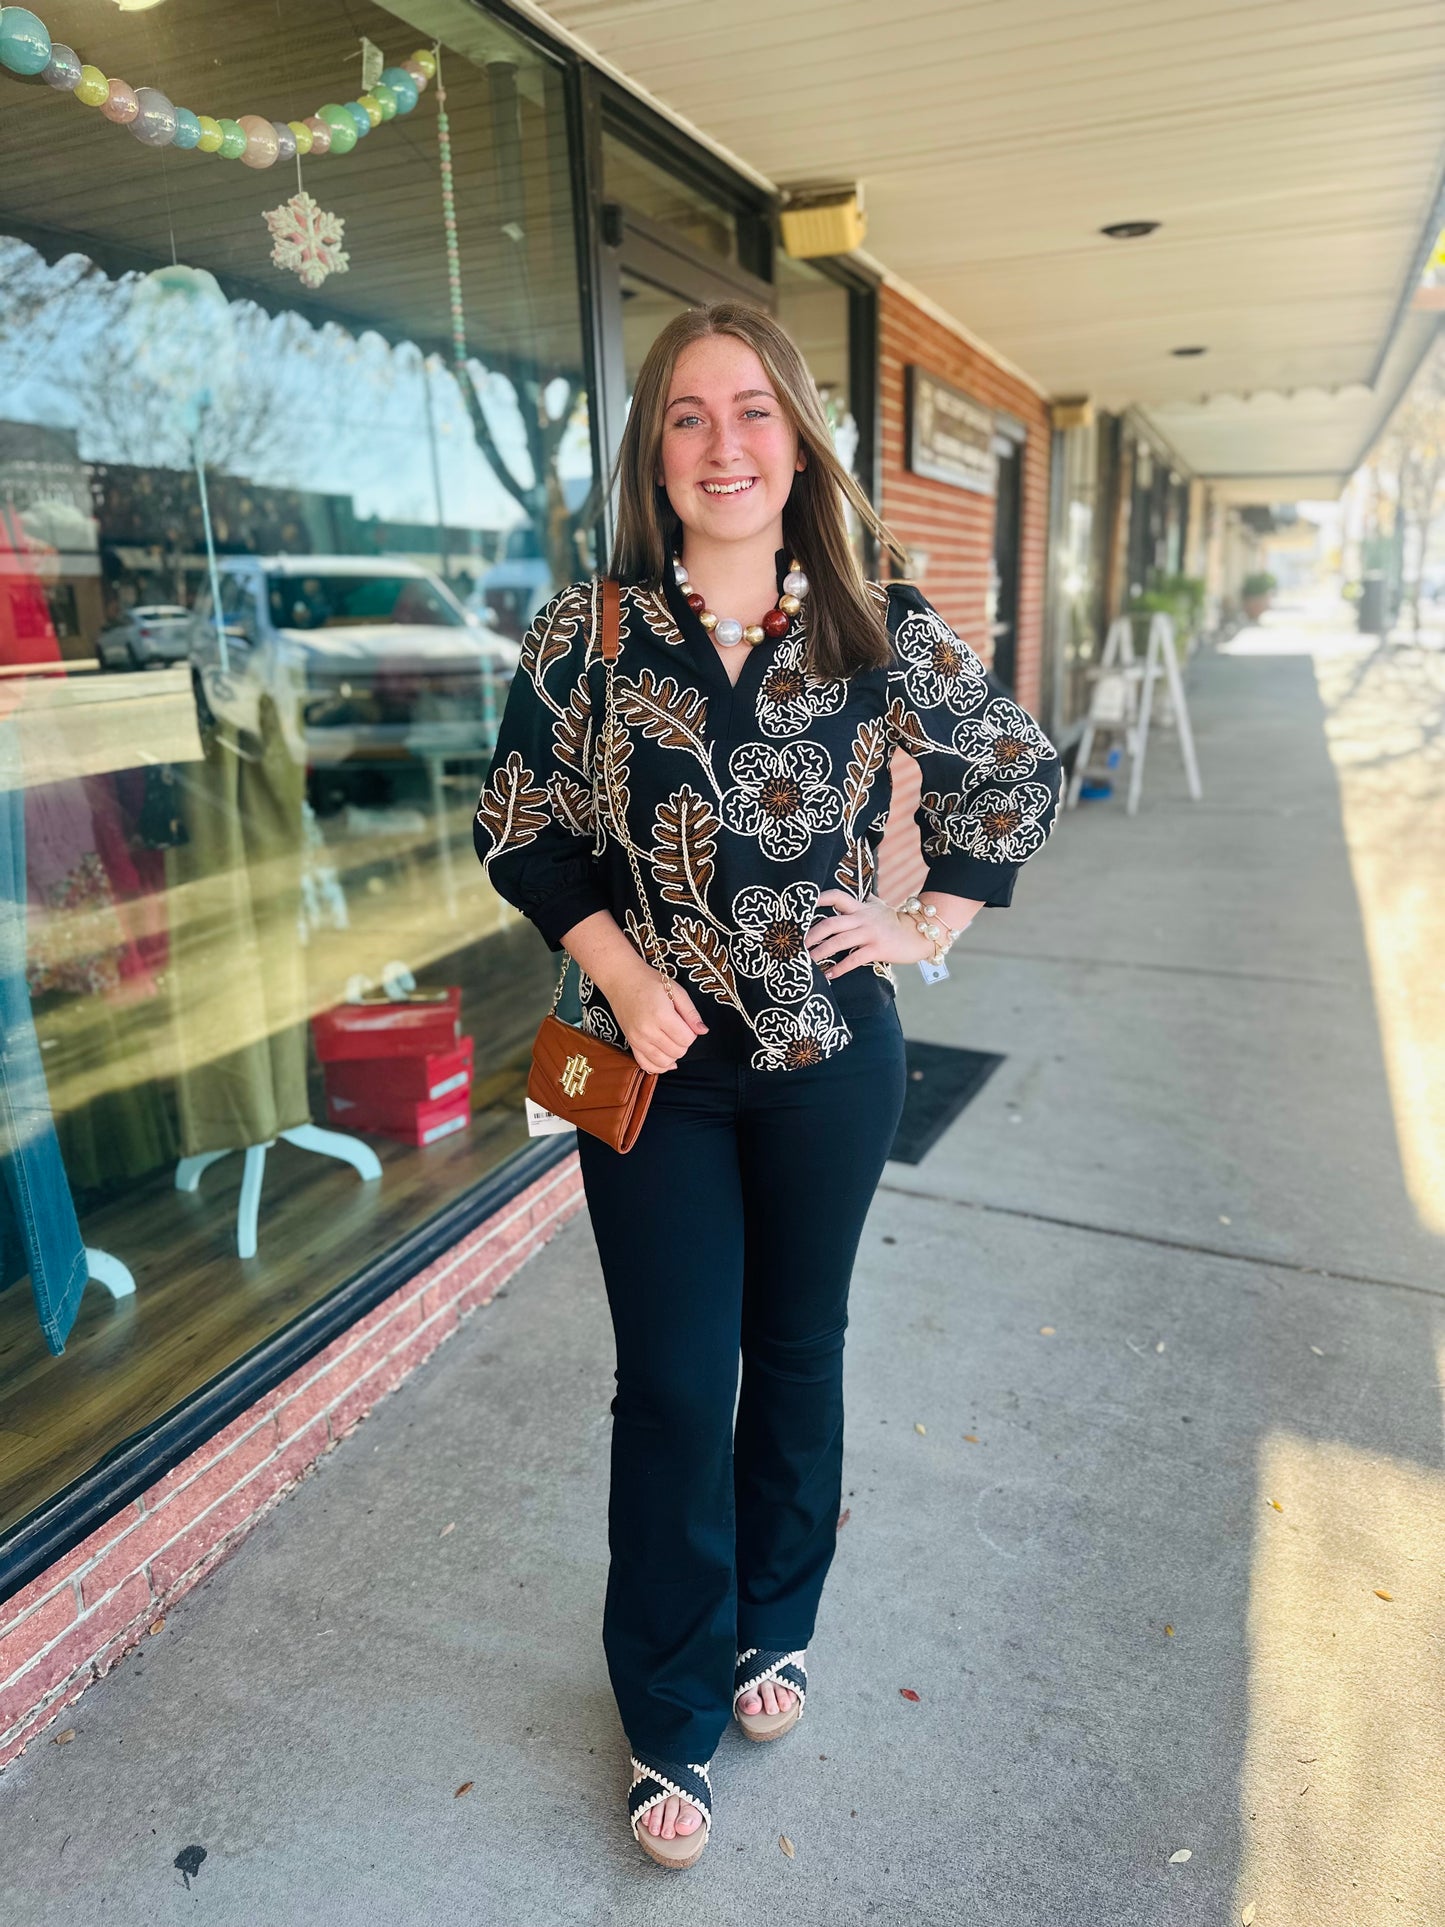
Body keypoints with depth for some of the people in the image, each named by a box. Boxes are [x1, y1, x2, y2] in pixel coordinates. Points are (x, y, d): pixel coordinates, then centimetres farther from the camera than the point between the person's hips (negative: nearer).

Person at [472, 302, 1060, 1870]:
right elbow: (519, 830, 0)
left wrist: (933, 923, 1)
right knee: (673, 1386, 8)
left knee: (797, 1353, 18)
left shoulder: (880, 629, -4)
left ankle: (775, 1625, 47)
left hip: (829, 1061, 1)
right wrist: (621, 972, -12)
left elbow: (1014, 768, 9)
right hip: (655, 1066, -1)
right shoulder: (587, 629, -5)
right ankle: (671, 1716, 34)